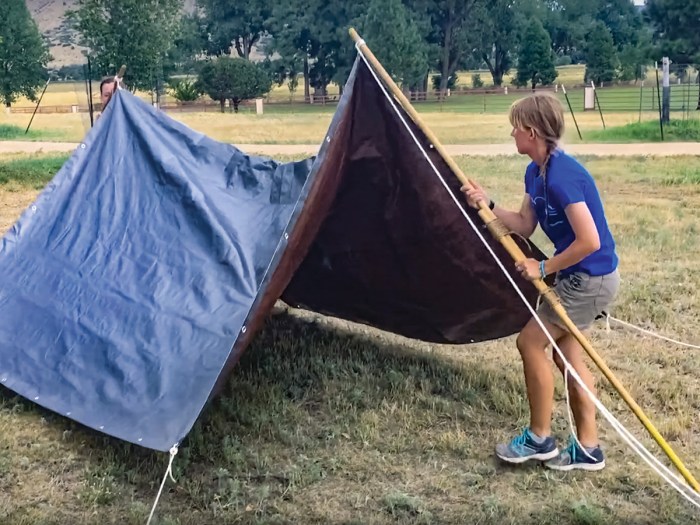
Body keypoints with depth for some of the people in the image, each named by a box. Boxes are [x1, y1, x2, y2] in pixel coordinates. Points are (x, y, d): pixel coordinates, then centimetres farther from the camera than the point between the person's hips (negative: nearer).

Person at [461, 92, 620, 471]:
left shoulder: (561, 175, -27)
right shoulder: (535, 172, 4)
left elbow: (589, 241, -29)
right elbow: (524, 226, 13)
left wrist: (544, 268, -18)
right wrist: (487, 205, 1)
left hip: (591, 279, -10)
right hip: (582, 278, 10)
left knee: (531, 342, -2)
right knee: (567, 352, 14)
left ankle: (539, 439, 12)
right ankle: (587, 448, 24)